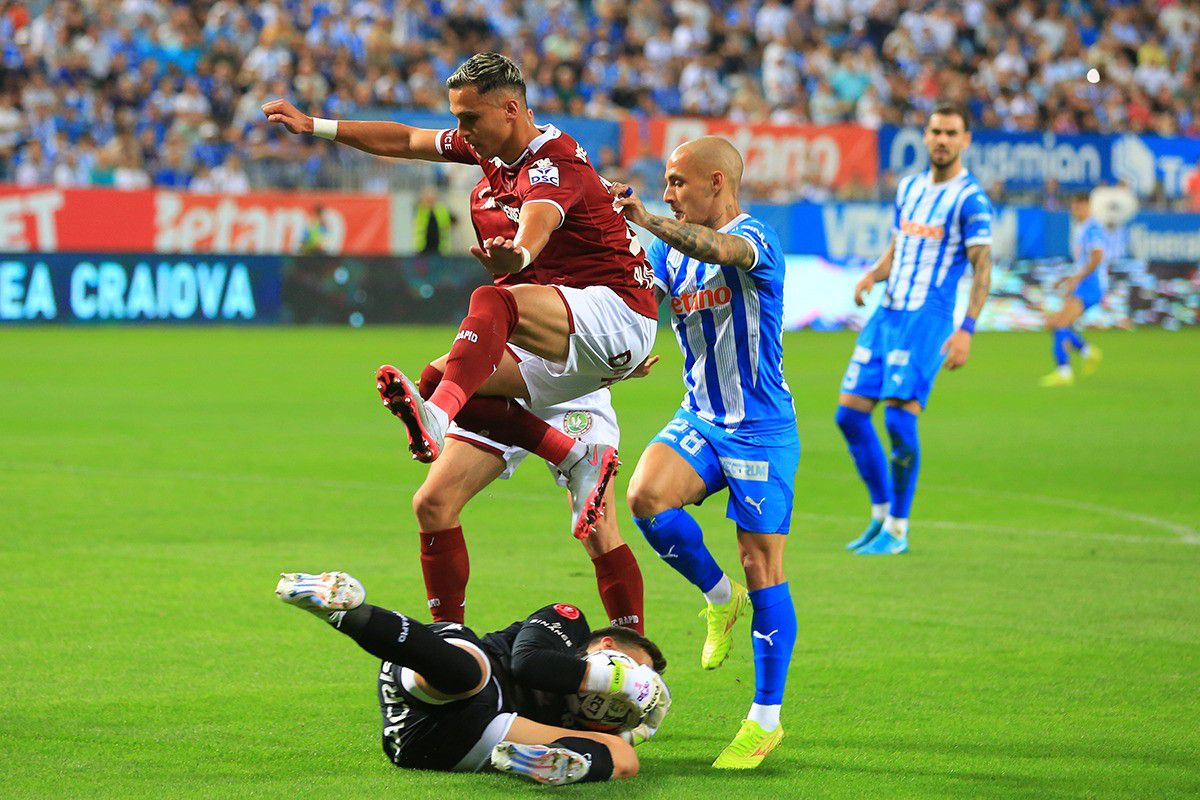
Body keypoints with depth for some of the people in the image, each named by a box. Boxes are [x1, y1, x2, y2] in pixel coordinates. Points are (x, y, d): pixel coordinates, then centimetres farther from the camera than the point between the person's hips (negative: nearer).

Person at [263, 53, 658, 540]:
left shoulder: (552, 164, -17)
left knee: (491, 303, -34)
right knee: (441, 375, -3)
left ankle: (437, 418, -55)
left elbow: (537, 224, -40)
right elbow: (406, 142, 21)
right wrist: (313, 126, 20)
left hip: (618, 312, -10)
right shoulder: (493, 151, 10)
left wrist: (515, 256, -62)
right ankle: (580, 460, -6)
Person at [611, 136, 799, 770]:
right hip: (700, 419, 6)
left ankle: (765, 720, 6)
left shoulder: (753, 238, -13)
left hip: (760, 427, -6)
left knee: (762, 569, -5)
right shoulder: (670, 250, 11)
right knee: (646, 498, -23)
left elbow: (719, 249, -36)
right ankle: (720, 599, 3)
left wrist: (649, 221, -47)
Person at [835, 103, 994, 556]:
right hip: (887, 314, 7)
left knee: (900, 417, -15)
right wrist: (872, 276, 2)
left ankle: (897, 530, -3)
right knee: (850, 412, 3)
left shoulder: (971, 199, -7)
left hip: (928, 319, -7)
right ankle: (881, 514, 16)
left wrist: (966, 330, -20)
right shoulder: (909, 188, 15)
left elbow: (982, 269, -11)